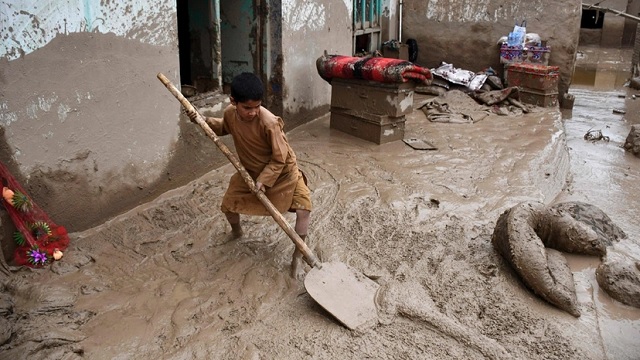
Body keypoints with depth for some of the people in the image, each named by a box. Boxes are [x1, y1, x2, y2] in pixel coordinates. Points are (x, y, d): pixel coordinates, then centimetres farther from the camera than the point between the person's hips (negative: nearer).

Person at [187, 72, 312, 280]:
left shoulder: (269, 123, -35)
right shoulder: (230, 113, -16)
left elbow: (279, 158, -26)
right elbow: (224, 128, 11)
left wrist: (264, 180, -28)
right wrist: (205, 121, -3)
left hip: (282, 172, -5)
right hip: (249, 171, 5)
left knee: (303, 207, -21)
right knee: (228, 204, 12)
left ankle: (297, 257, -6)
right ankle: (236, 231, 48)